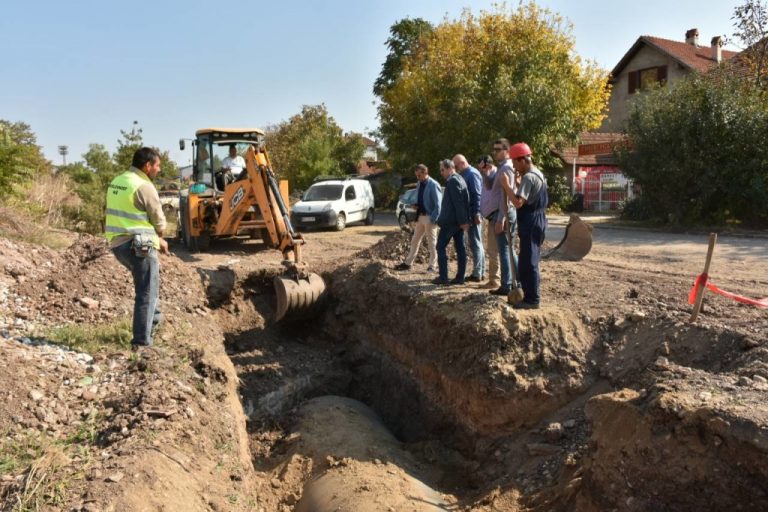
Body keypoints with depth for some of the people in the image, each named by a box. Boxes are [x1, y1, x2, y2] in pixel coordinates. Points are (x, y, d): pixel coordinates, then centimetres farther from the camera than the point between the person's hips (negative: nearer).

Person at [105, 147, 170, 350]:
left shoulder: (117, 182, 12)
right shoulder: (144, 186, -16)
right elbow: (159, 222, -8)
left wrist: (156, 239, 16)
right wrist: (158, 237, 15)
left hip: (118, 243, 9)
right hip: (139, 245, -9)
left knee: (146, 286, 30)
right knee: (147, 294, -1)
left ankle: (154, 318, 37)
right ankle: (141, 341, 1)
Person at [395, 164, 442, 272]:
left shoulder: (433, 185, -16)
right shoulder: (420, 184, 7)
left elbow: (438, 204, -16)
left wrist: (433, 219, -19)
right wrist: (417, 205, 4)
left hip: (430, 217, -8)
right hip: (420, 216, 8)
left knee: (432, 242, 4)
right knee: (415, 240, 13)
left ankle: (432, 266, 15)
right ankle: (408, 263, 21)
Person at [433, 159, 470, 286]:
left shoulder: (452, 181, -14)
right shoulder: (460, 179, 17)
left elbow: (458, 202, -20)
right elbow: (465, 201, 17)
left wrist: (462, 220, -20)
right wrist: (464, 220, 15)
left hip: (450, 220, -10)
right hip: (459, 221, 10)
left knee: (441, 246, -3)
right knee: (460, 247, 7)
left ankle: (443, 277, -5)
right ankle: (460, 277, 10)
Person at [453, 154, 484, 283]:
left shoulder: (472, 174, -13)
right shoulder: (466, 174, 17)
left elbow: (477, 195, -19)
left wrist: (476, 213, -22)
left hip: (473, 214, -10)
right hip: (472, 213, 10)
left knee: (475, 243, -7)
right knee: (477, 243, 13)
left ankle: (477, 274, -4)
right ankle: (480, 272, 20)